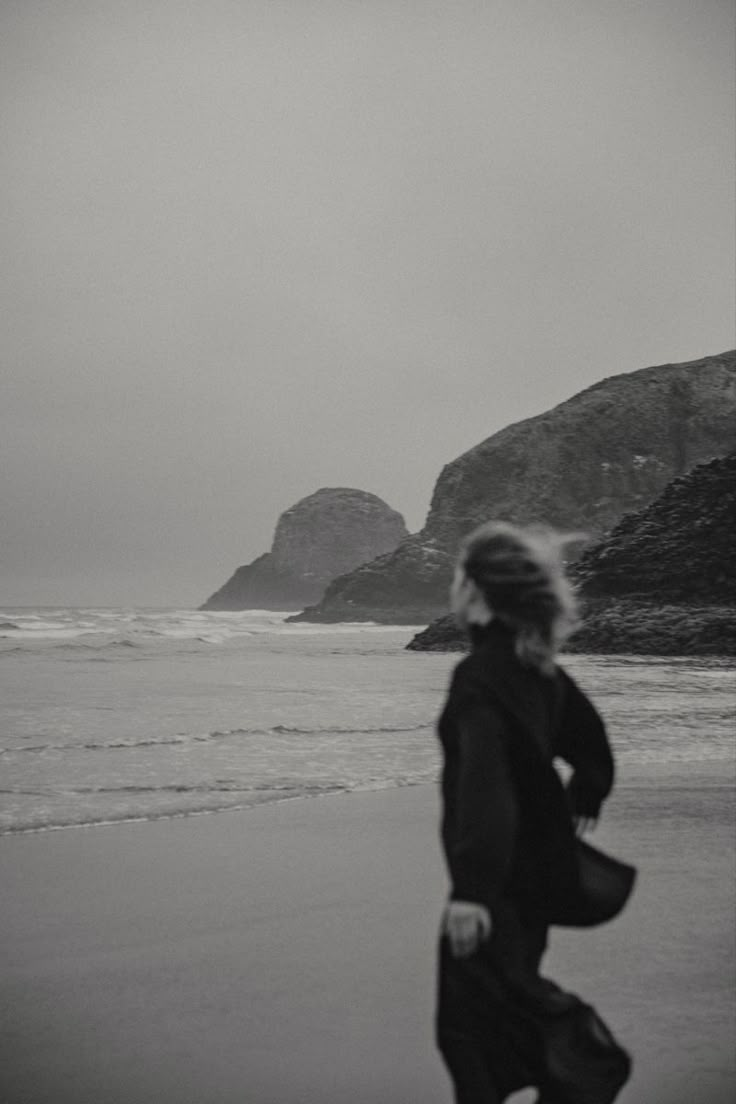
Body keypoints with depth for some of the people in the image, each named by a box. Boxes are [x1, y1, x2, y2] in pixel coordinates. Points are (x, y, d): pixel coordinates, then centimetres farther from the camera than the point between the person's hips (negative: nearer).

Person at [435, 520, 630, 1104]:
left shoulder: (480, 677, -22)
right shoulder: (538, 666, 5)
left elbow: (483, 781, -31)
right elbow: (588, 732, 18)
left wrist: (470, 889, -34)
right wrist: (585, 800, 36)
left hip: (500, 872, -9)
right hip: (544, 856, 9)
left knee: (472, 1017, 4)